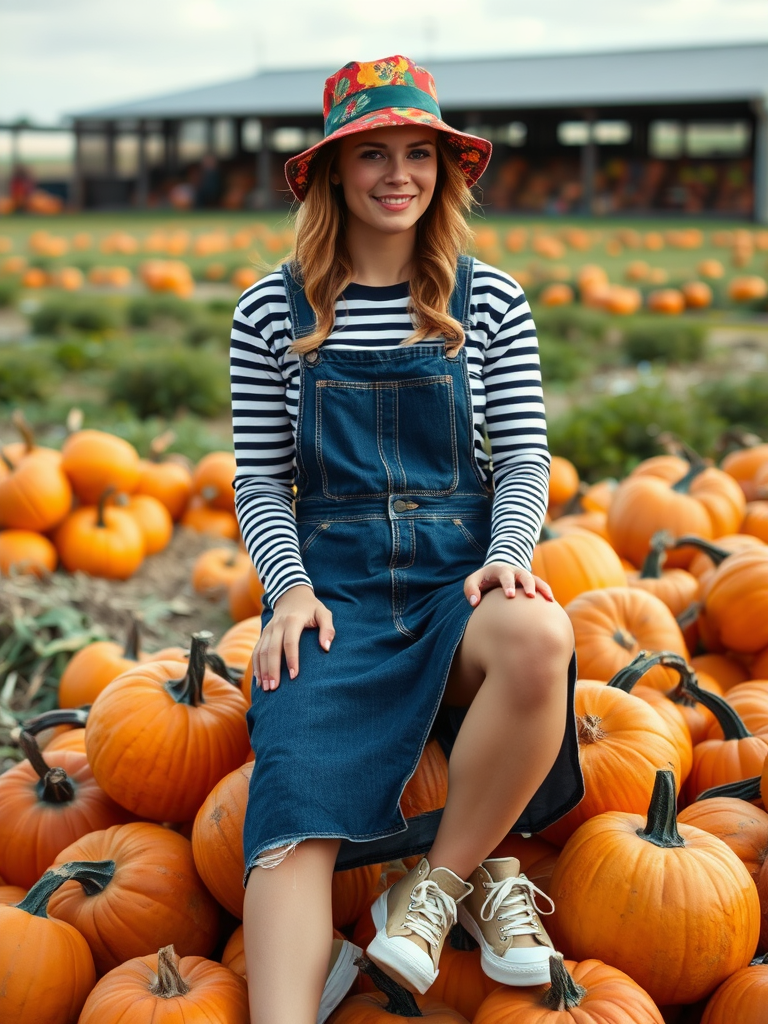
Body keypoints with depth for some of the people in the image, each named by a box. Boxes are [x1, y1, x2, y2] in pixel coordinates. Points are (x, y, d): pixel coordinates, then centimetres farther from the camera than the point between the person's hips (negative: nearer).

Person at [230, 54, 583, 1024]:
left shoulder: (491, 304, 7)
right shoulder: (272, 313, 6)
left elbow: (523, 461, 6)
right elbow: (259, 480, 7)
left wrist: (509, 557, -14)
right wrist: (289, 585, -10)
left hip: (460, 577, 1)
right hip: (332, 583, 0)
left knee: (541, 639, -35)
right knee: (296, 796, -25)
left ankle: (439, 882, -13)